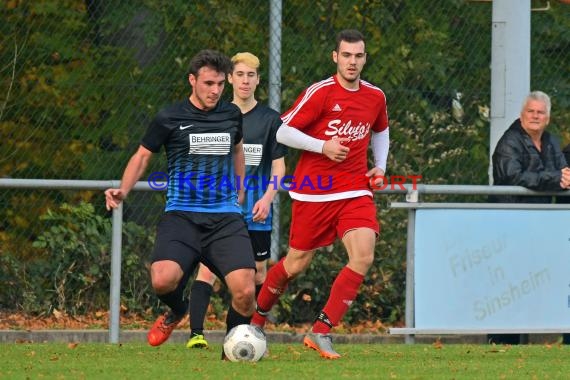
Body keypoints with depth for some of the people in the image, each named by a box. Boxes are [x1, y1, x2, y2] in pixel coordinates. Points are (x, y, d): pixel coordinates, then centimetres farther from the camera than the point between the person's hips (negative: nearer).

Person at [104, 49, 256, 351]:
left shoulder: (231, 114, 9)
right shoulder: (169, 119, -2)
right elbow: (143, 156, 8)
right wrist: (123, 190, -8)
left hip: (225, 218, 2)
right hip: (181, 216, -2)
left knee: (244, 292, -18)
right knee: (163, 280, -29)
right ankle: (176, 312, 11)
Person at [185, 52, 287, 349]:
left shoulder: (270, 119, 5)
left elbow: (278, 166, 4)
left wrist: (267, 199, -10)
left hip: (256, 212, 1)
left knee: (258, 272, 7)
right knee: (208, 267, -15)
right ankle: (196, 333, -21)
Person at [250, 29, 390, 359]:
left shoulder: (376, 97, 6)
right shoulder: (321, 93, -10)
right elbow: (282, 132, -10)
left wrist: (380, 166, 12)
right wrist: (323, 146, -19)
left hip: (355, 191, 4)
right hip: (313, 192, -4)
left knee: (364, 256, -17)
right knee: (297, 264, 6)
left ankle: (321, 332, -11)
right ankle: (256, 317, 33)